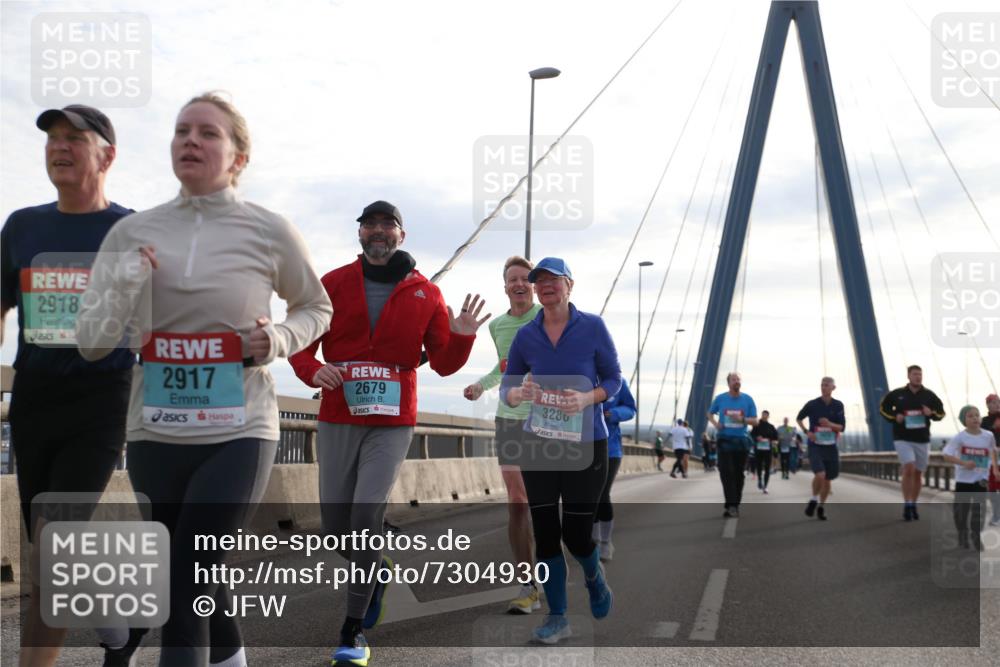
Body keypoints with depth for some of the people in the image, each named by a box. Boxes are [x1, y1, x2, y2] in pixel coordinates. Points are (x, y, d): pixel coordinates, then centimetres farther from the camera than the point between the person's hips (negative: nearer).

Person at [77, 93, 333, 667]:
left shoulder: (270, 232, -5)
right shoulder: (132, 232, 1)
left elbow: (316, 309, 11)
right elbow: (91, 343, 2)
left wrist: (278, 340, -9)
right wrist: (123, 288, -17)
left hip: (239, 435, -3)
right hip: (155, 437, 4)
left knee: (182, 587, -11)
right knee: (198, 578, 19)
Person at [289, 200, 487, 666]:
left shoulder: (425, 294, 3)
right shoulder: (333, 284, 4)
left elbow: (443, 364, 6)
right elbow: (300, 344, 6)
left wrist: (461, 337, -15)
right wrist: (313, 370, -16)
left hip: (392, 425, -2)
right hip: (337, 422, 2)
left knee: (366, 519, -13)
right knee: (334, 526, 7)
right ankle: (377, 572, 41)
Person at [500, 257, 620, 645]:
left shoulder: (593, 327, -7)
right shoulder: (526, 335, -1)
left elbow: (614, 379, 0)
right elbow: (506, 388, 6)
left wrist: (587, 398, -20)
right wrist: (519, 393, -18)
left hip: (586, 445, -2)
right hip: (538, 445, 3)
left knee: (576, 534, 0)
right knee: (545, 533, 2)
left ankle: (595, 578, 36)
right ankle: (558, 618, 16)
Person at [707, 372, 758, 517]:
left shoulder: (747, 399, 3)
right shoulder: (720, 398, 3)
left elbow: (755, 421, 3)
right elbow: (710, 413, 17)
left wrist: (742, 419, -16)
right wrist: (715, 424, -3)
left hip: (741, 441, 1)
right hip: (725, 440, -1)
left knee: (738, 474, 7)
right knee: (726, 473, -12)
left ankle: (735, 505, 18)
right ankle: (731, 505, -13)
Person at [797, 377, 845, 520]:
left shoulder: (838, 405, 0)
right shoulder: (812, 404, -4)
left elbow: (842, 427, -1)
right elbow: (799, 419, 11)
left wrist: (829, 424, -21)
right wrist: (807, 431, -4)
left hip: (831, 447, 3)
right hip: (815, 446, -3)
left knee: (827, 479, 8)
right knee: (820, 475, -21)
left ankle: (821, 507, 26)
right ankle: (813, 500, 4)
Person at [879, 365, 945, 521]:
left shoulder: (929, 395, 3)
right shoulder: (897, 394, -2)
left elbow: (941, 412, 10)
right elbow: (883, 408, 9)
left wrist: (931, 413, -11)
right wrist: (894, 417, -7)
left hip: (922, 439, 3)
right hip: (902, 438, -3)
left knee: (918, 473, 9)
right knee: (909, 468, -19)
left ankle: (913, 506, 23)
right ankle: (907, 505, -11)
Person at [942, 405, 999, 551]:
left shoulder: (988, 436, -3)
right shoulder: (959, 437, -12)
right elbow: (945, 454, -18)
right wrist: (963, 463, -29)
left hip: (981, 479, 1)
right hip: (963, 479, -1)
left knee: (979, 508, -5)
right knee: (961, 509, 8)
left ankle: (976, 536, 11)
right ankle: (963, 536, 26)